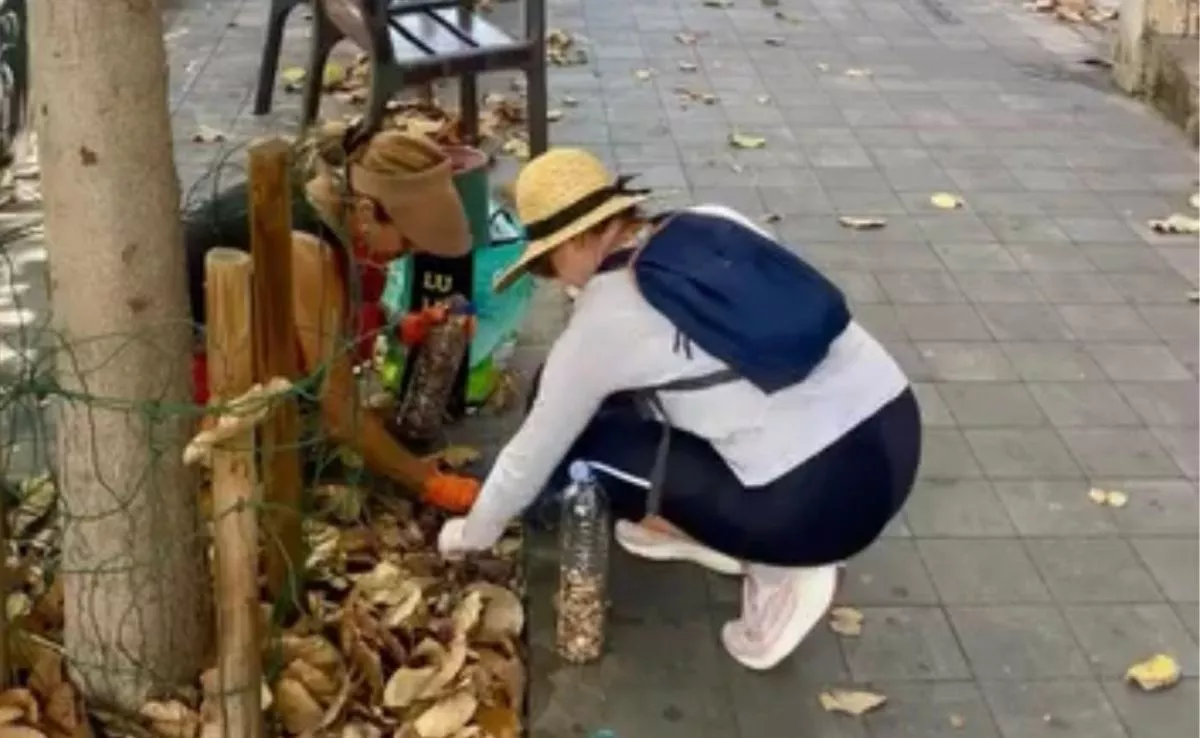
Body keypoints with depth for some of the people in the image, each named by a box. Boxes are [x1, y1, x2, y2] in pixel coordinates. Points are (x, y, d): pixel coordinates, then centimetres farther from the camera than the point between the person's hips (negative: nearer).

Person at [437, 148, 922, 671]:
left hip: (823, 496, -7)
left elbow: (535, 451, 8)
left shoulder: (600, 321, -4)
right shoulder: (715, 223, 9)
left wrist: (473, 533, 26)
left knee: (582, 444, 7)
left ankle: (776, 566, 6)